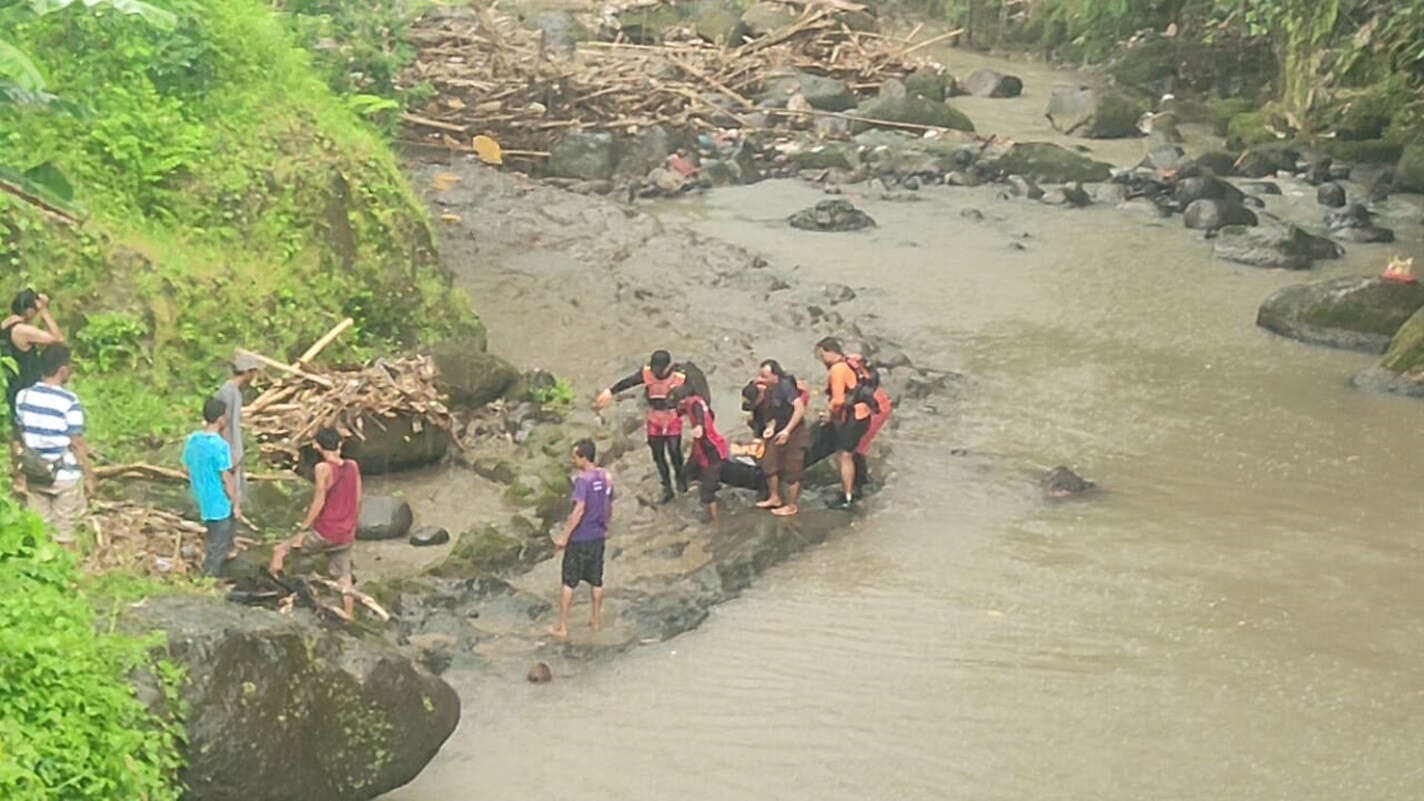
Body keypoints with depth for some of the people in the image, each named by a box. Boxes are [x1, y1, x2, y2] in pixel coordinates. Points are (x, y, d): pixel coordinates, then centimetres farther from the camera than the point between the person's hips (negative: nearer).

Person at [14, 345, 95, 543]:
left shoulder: (23, 396, -4)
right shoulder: (69, 401, -20)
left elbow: (21, 436, 7)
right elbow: (77, 445, -16)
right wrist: (89, 476, -6)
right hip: (65, 475, -5)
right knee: (64, 533, 8)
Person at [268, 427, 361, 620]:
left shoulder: (323, 468, -16)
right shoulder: (352, 466, 2)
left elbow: (319, 502, -17)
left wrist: (302, 530, -11)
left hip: (324, 534, -6)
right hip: (346, 536, 6)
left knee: (279, 551, 8)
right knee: (344, 580, 15)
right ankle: (349, 619, 17)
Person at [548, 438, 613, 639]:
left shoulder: (582, 480, -20)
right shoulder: (606, 478, 2)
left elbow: (579, 510, -24)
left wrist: (564, 537, -20)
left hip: (580, 538, -6)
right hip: (599, 536, 7)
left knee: (569, 582, 3)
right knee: (596, 580, 17)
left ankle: (561, 626, 7)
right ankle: (597, 620, 26)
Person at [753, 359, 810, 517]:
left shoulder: (785, 386, -20)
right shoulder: (769, 390, 6)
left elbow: (800, 408, -25)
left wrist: (787, 430, -24)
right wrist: (771, 427, 1)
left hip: (794, 433, -9)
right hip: (780, 433, 9)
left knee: (791, 471, 1)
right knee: (769, 464, 11)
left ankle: (791, 506, 14)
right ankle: (774, 498, 28)